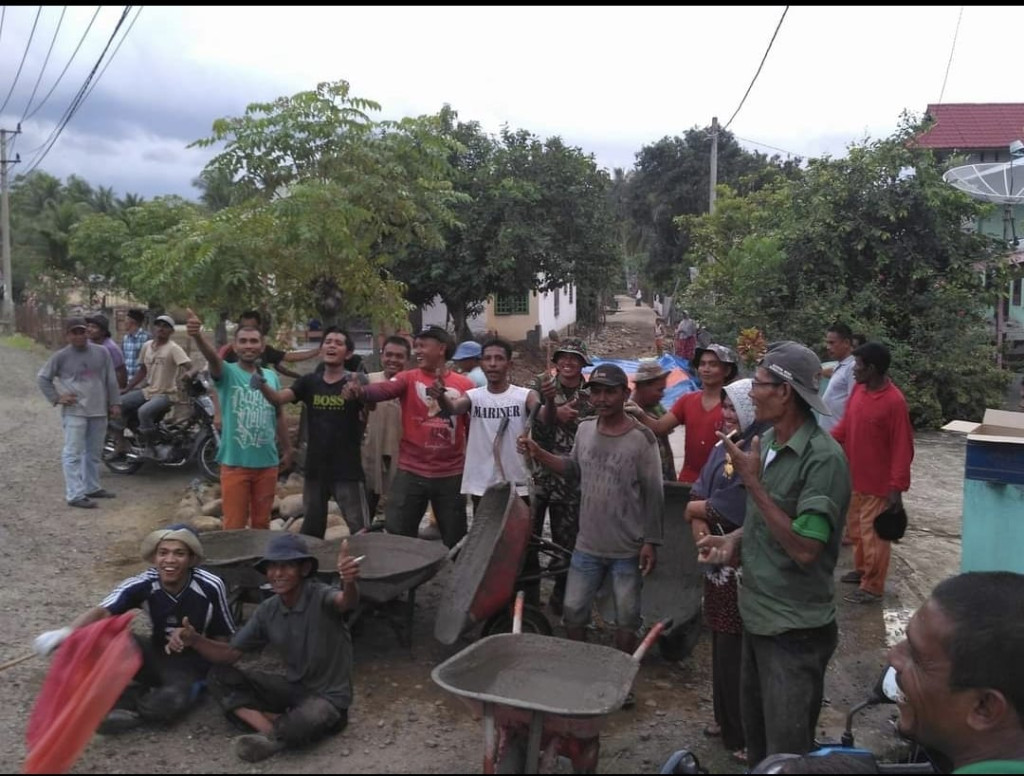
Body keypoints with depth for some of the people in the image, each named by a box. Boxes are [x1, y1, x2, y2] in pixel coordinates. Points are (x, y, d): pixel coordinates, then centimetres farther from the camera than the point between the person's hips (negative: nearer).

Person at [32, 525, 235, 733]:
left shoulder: (211, 587, -22)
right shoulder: (144, 584, -16)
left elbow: (223, 639, -9)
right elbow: (102, 611, -31)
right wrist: (66, 632, -49)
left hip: (193, 665, -3)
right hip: (157, 655, 3)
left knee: (173, 700, -36)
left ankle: (128, 709, -7)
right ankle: (128, 699, -12)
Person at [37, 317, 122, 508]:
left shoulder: (101, 352, 5)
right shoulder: (61, 356, -3)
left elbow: (111, 380, 10)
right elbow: (42, 378, 6)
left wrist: (115, 403, 8)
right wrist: (56, 398, -2)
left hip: (99, 411, 4)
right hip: (74, 412, -4)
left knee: (94, 452, 14)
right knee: (73, 453, -6)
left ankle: (91, 487, 27)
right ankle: (75, 495, -5)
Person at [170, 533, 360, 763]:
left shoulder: (321, 597, -23)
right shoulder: (268, 611, -3)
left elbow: (346, 602, -48)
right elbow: (230, 654, 3)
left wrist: (350, 583, -72)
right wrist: (194, 640, -17)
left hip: (329, 696, -7)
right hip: (292, 688, 7)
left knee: (306, 721, -42)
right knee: (220, 677, -6)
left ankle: (271, 732, -9)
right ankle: (276, 732, -22)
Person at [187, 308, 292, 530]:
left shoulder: (271, 377, 6)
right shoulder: (228, 373, -8)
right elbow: (212, 356, -30)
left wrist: (287, 449, 19)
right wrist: (198, 336, -51)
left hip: (267, 463, 4)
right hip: (235, 463, -4)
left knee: (262, 523, 17)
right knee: (234, 526, 3)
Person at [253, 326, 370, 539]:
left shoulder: (355, 381, -6)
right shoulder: (309, 381, 4)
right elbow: (278, 398, -8)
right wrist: (263, 386, -29)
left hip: (347, 469, -4)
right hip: (315, 468, 4)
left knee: (361, 531, -1)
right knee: (310, 530, 19)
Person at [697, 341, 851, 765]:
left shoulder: (823, 457, -23)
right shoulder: (767, 441, 2)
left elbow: (804, 548, -26)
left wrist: (752, 481, -24)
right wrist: (735, 538, -3)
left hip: (795, 630, -8)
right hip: (757, 615, 8)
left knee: (787, 752, 7)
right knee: (755, 734, 24)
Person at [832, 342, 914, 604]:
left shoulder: (894, 401, -22)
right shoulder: (858, 389, 1)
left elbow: (902, 448, -19)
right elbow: (846, 424, 12)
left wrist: (897, 487, -20)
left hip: (878, 483, -8)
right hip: (854, 477, 8)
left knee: (873, 534, 3)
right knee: (856, 528, 21)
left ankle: (872, 587, 14)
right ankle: (861, 569, 39)